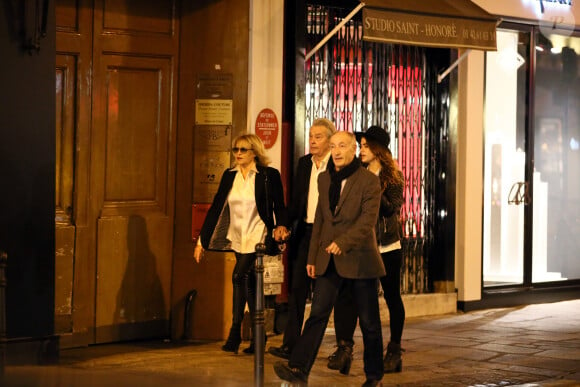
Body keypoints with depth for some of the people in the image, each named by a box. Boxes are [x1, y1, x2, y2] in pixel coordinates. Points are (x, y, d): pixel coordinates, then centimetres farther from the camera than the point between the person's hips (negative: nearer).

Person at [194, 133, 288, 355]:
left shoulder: (269, 175, -5)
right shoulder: (229, 176, 8)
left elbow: (279, 206, 4)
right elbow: (216, 207, 7)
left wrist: (280, 226, -14)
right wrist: (202, 241, 5)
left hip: (258, 237, -6)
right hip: (237, 240, 6)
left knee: (240, 276, -22)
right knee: (249, 286, 11)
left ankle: (235, 334, -18)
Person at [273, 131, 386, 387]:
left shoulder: (369, 181, -7)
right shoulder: (324, 179, 12)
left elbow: (368, 221, -16)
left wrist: (343, 242, -29)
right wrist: (313, 256, 12)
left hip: (359, 259, -4)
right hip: (329, 260, 4)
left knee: (369, 322, 6)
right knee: (318, 313, -7)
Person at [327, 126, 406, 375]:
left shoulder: (392, 176, -2)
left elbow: (392, 208, -14)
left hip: (387, 247, -3)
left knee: (392, 298, 6)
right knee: (345, 293, -13)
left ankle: (394, 351, 18)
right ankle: (344, 348, -18)